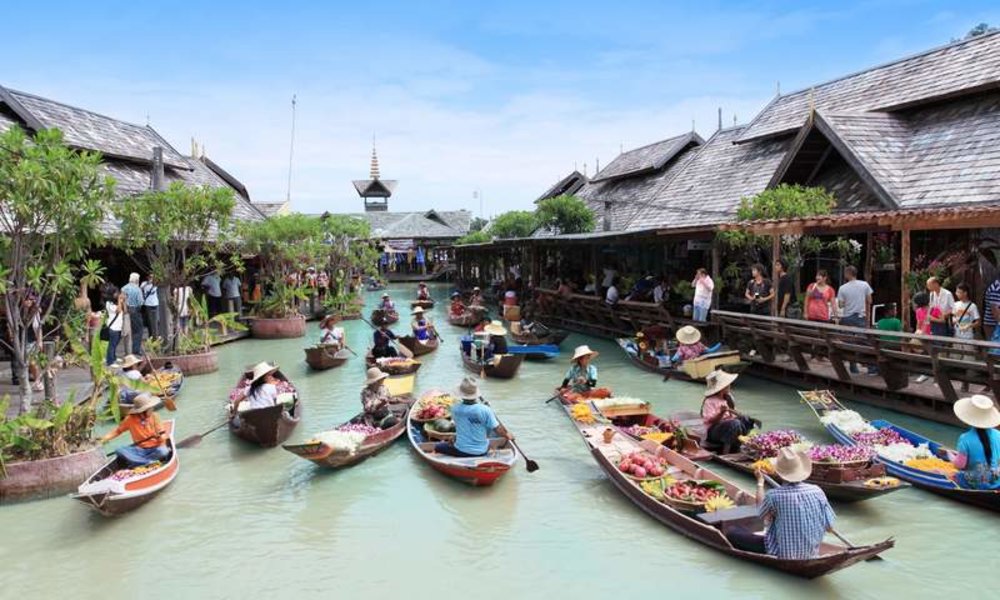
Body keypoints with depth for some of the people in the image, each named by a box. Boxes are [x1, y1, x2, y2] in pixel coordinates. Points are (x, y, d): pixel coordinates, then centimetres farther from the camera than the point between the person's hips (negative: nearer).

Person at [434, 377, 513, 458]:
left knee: (438, 447, 21)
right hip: (482, 452, 0)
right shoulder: (485, 410, -18)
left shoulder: (455, 409, -12)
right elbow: (498, 429, -12)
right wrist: (508, 436, 9)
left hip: (461, 452, 0)